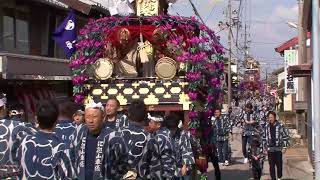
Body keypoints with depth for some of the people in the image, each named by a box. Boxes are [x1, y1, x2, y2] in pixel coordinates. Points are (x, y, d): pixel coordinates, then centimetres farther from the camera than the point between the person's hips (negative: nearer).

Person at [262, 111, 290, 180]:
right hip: (270, 149, 2)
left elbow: (286, 136, -1)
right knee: (271, 165, 2)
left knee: (279, 164, 3)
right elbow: (264, 138, 13)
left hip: (278, 149, -2)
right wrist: (264, 148, 10)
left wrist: (284, 147, -5)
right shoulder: (266, 127, 5)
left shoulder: (280, 126, -4)